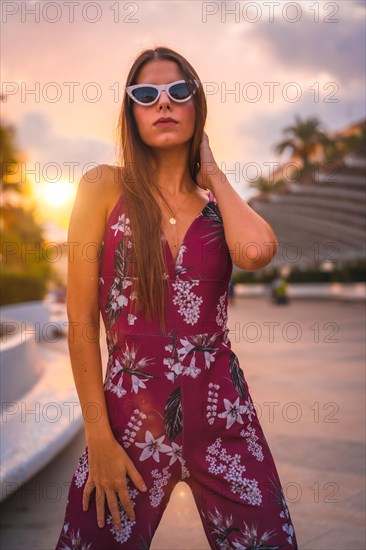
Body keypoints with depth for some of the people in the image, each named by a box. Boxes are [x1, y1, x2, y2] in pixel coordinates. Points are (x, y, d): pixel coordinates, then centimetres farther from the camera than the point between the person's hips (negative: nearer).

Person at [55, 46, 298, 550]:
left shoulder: (220, 200, 7)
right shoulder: (105, 186, -1)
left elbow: (256, 252, -18)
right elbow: (82, 322, -4)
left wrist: (211, 171, -2)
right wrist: (99, 437, -8)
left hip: (224, 417, 3)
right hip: (131, 419, -2)